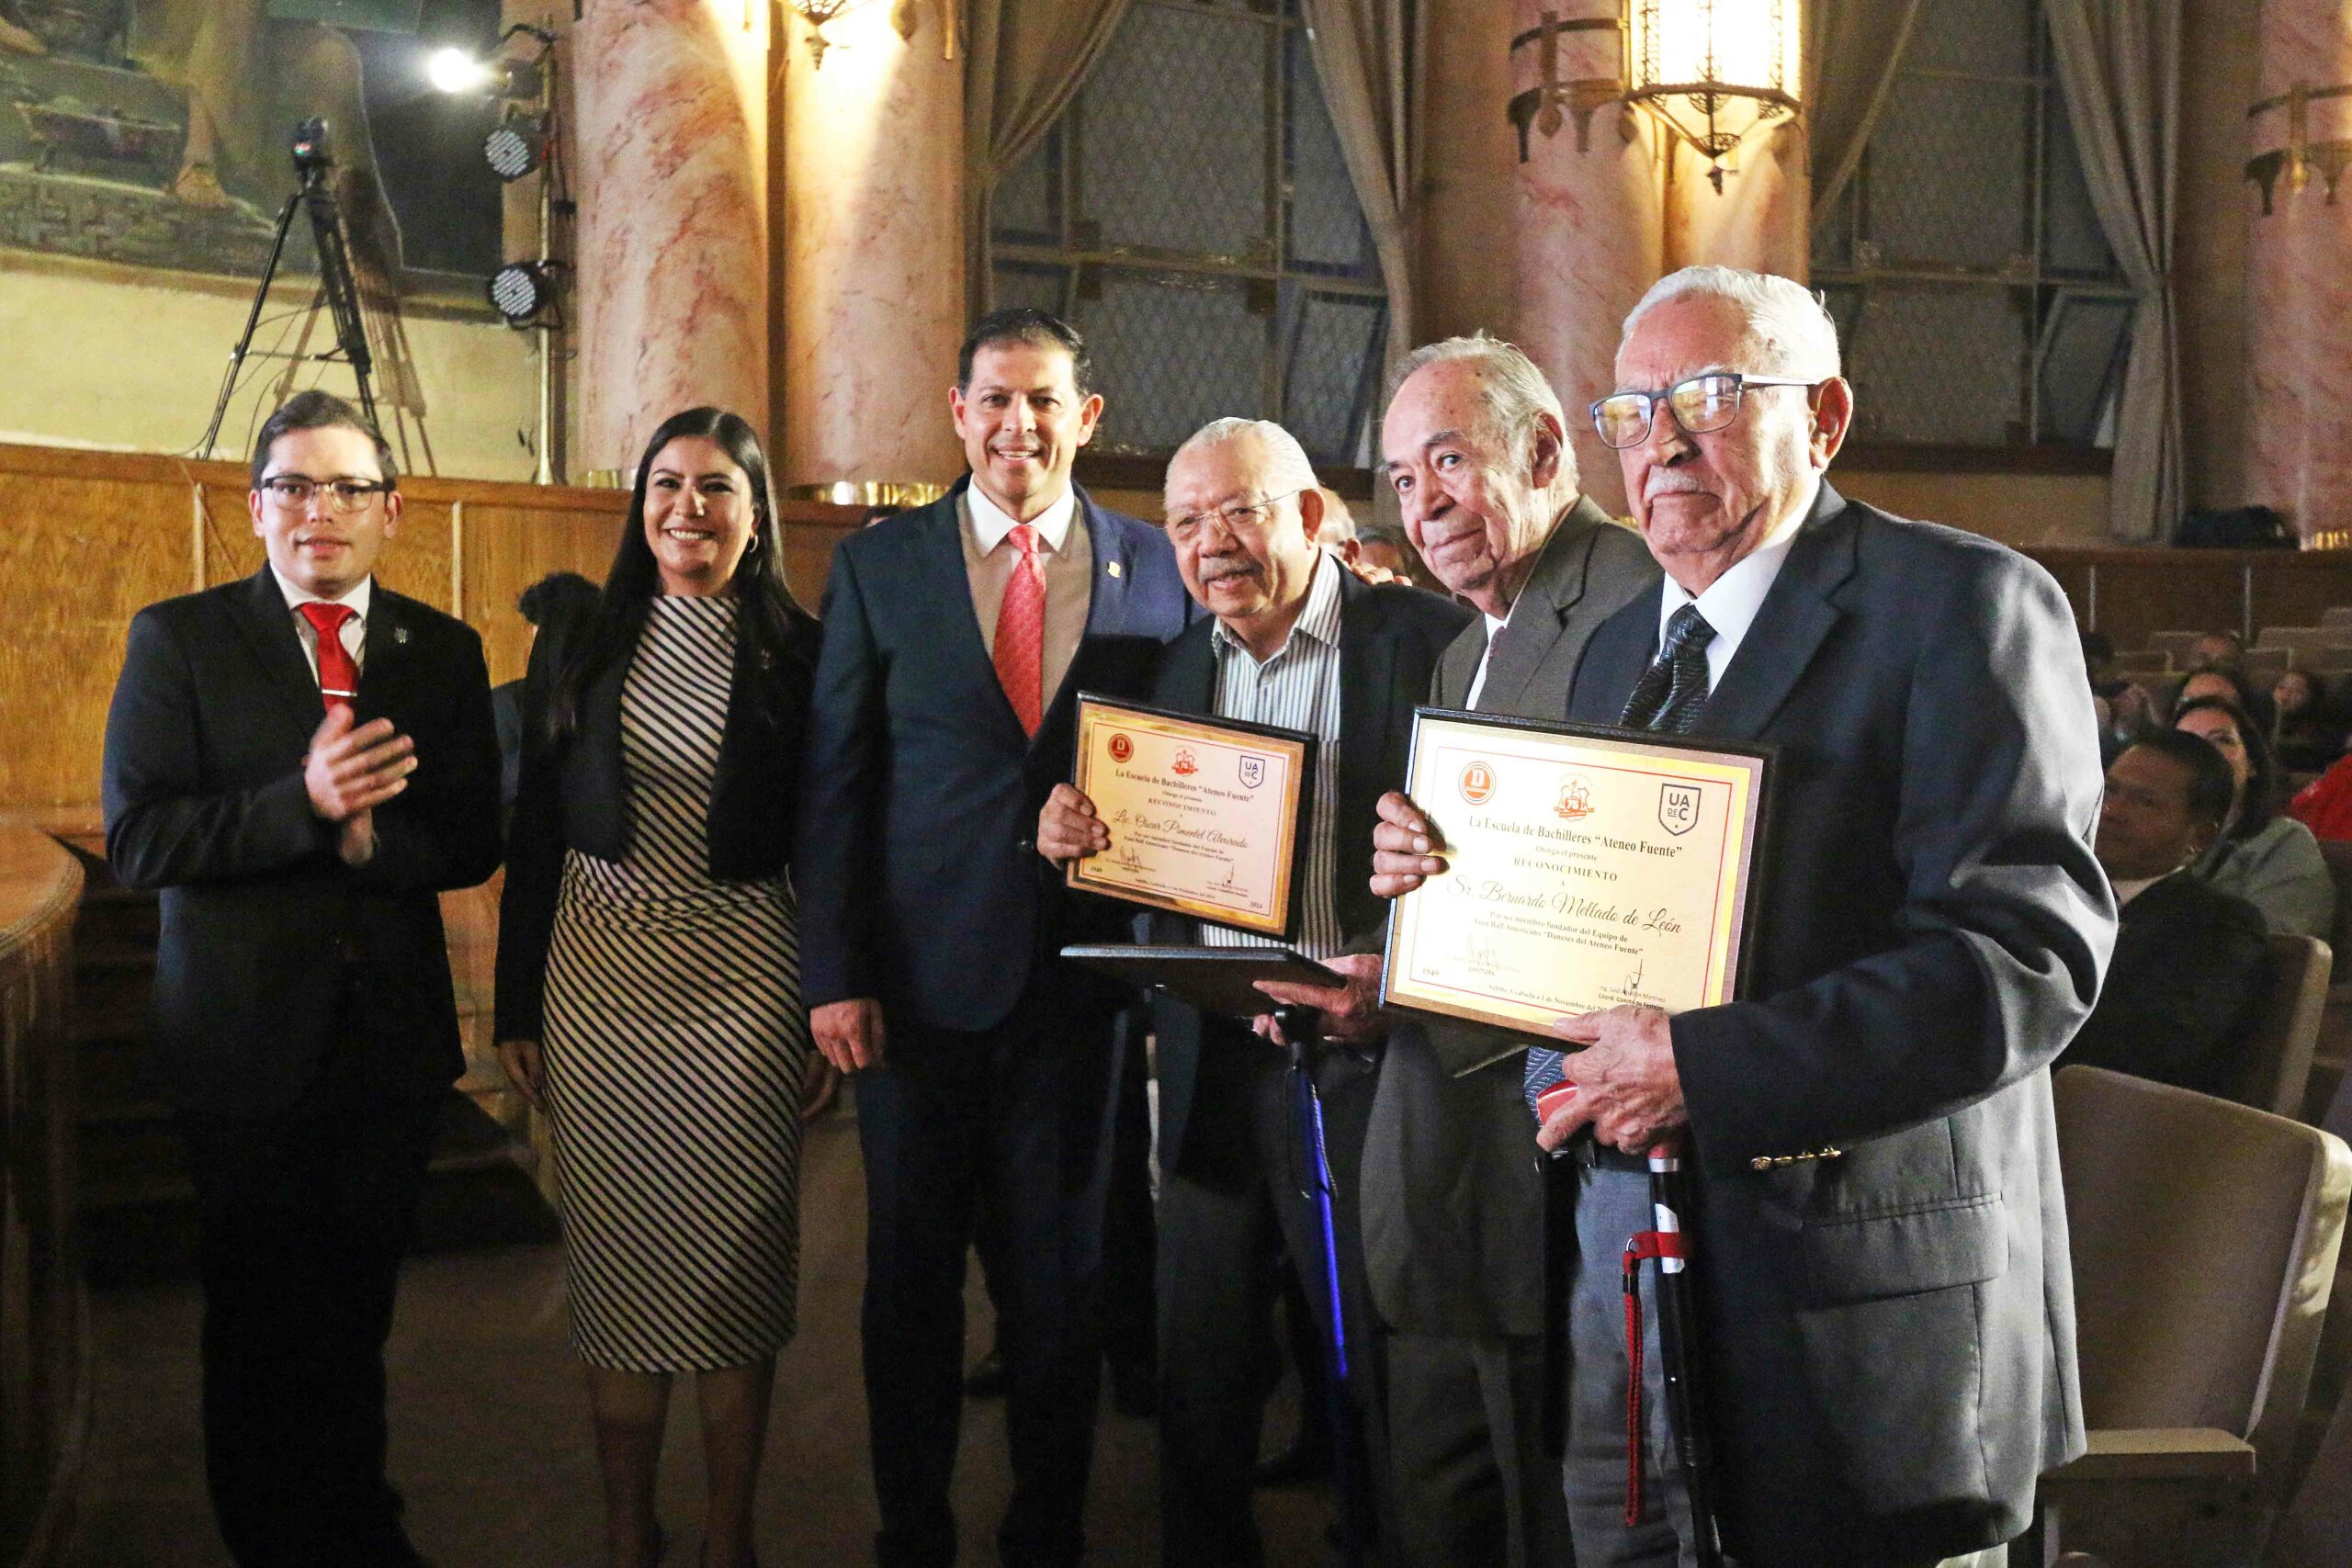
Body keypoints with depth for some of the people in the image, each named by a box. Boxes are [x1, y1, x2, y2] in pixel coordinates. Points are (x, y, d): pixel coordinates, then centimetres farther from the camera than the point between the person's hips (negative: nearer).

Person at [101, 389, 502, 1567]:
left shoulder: (443, 651, 4)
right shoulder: (178, 639, -3)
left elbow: (473, 843, 0)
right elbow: (138, 840, -13)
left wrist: (371, 835, -19)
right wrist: (303, 803, -25)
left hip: (393, 1037, 3)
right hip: (247, 1037, -2)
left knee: (359, 1306, 16)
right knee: (259, 1323, 10)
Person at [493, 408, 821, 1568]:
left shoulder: (797, 654, 0)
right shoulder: (585, 646, 5)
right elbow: (535, 835, 6)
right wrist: (518, 1007, 4)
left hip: (744, 975, -1)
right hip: (601, 976, 2)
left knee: (736, 1251, 4)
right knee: (620, 1253, 7)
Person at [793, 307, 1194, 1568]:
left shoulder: (1156, 568, 4)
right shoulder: (878, 564, 3)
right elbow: (833, 780, 1)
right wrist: (832, 974, -5)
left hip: (1084, 973, 1)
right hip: (919, 976, 0)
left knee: (1064, 1268, 10)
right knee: (910, 1269, 10)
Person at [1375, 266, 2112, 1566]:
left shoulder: (1962, 604, -9)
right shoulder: (1619, 648, 15)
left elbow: (2030, 950, -20)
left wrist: (1704, 1067, -25)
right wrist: (1458, 880, -2)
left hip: (1859, 1298, -6)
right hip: (1624, 1256, 7)